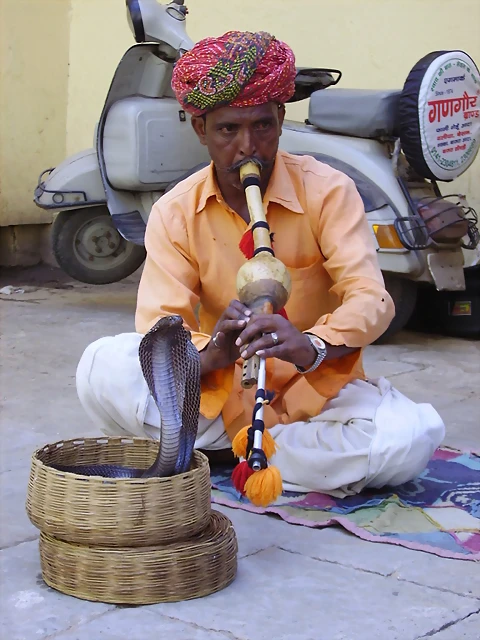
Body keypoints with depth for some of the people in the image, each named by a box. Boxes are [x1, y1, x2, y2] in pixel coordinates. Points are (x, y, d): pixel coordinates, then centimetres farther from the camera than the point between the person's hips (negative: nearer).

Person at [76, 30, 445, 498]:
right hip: (215, 394, 0)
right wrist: (210, 352, -36)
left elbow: (372, 299, -18)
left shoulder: (328, 191, -8)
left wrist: (310, 345, -40)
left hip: (313, 392, 0)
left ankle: (216, 453, -16)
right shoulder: (174, 213, -4)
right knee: (102, 368, -24)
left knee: (416, 433, -30)